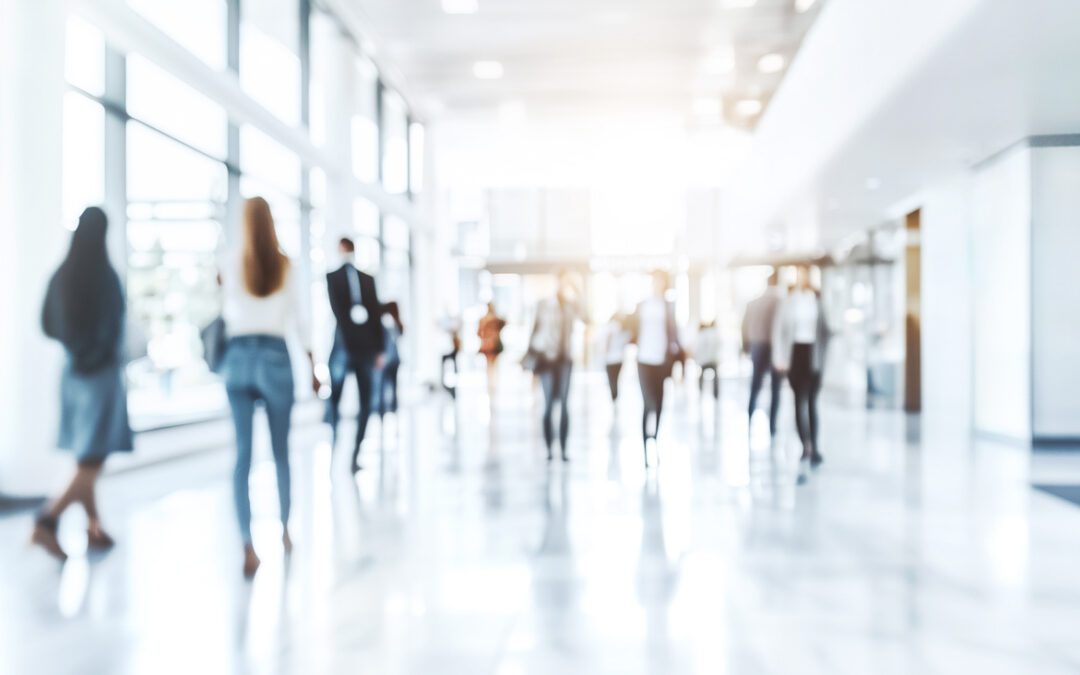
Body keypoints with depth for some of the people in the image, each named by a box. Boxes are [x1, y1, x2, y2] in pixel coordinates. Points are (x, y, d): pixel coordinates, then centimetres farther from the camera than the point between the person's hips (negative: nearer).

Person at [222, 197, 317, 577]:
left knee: (243, 455, -1)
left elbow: (228, 316, 11)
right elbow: (301, 321, 0)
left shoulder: (231, 268, 2)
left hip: (239, 359, 0)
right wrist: (313, 369, 6)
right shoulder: (288, 267, 0)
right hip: (275, 357, 0)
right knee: (281, 451, 14)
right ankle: (285, 529, 28)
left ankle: (247, 546, -8)